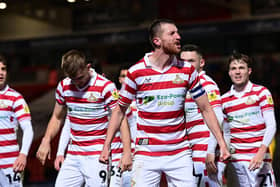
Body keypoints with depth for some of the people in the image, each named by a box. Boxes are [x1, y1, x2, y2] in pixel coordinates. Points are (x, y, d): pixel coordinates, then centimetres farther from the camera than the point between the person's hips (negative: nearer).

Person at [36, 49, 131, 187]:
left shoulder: (105, 87, -11)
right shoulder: (63, 86, 5)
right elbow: (57, 117, 19)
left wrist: (127, 151, -20)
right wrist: (46, 141, 5)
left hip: (98, 154, -6)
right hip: (73, 154, 6)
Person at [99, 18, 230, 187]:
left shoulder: (187, 70, 2)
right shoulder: (136, 72, -4)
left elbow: (206, 109, 7)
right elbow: (120, 110, 6)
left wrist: (222, 143, 1)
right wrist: (106, 146, 3)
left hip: (180, 153, 2)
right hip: (146, 153, -2)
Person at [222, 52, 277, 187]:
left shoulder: (261, 92, 1)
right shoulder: (224, 99, 11)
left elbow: (271, 126, -5)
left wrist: (261, 153, -17)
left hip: (258, 158, -3)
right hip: (235, 159, 3)